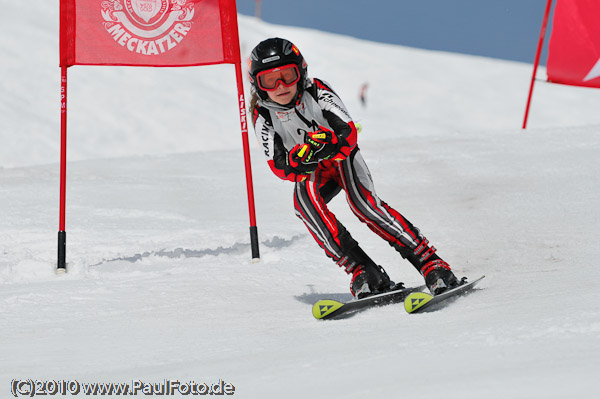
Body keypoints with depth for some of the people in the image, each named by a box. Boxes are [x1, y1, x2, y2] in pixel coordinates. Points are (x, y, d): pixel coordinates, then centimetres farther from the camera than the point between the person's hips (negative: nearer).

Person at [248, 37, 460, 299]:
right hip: (312, 174, 2)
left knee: (362, 202, -30)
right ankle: (361, 270, -33)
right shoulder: (262, 114, -14)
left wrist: (330, 143, -49)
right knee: (303, 198, -32)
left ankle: (431, 264, -31)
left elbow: (348, 133, -27)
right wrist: (299, 158, -42)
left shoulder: (316, 92, -19)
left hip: (343, 158, -2)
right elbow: (279, 166, -20)